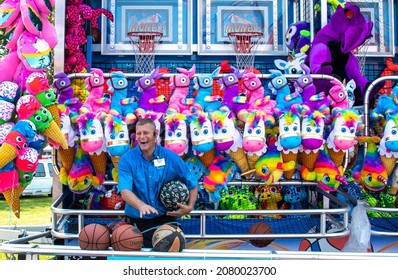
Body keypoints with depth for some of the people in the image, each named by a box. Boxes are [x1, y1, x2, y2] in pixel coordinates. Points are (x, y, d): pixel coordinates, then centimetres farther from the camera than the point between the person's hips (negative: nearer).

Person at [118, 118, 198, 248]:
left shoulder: (171, 157, -2)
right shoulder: (127, 159, -6)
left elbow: (192, 184, 8)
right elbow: (124, 190, -19)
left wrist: (189, 207, -6)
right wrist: (141, 206, -37)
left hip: (166, 218, 1)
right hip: (137, 221, -1)